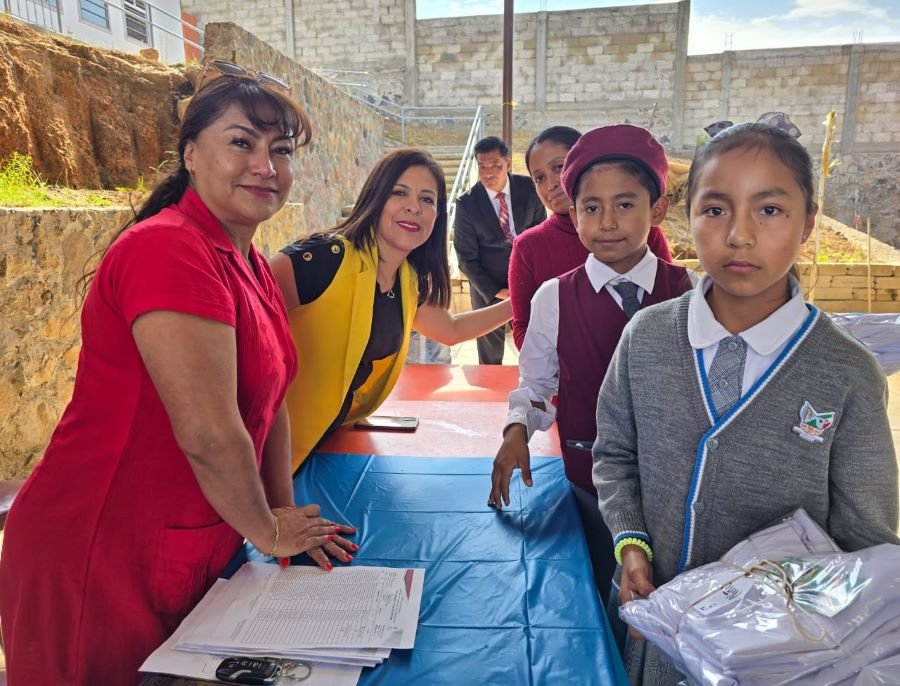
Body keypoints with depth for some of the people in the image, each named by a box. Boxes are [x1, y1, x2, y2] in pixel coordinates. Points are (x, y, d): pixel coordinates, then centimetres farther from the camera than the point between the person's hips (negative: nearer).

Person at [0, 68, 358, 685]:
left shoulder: (253, 267, 7)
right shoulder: (170, 251, -24)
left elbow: (268, 396, 10)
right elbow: (208, 433, -27)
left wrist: (285, 513, 5)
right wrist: (267, 531, -11)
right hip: (97, 564, -8)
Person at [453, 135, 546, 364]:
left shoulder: (528, 188, -8)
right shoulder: (466, 203, -15)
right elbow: (466, 257, -10)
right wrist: (495, 292, -13)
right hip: (489, 286, -2)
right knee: (490, 356, 10)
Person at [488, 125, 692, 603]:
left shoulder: (688, 294, -6)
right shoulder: (554, 298, -7)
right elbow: (534, 383, 3)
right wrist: (517, 428, -13)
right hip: (588, 481, 0)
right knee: (602, 597, 14)